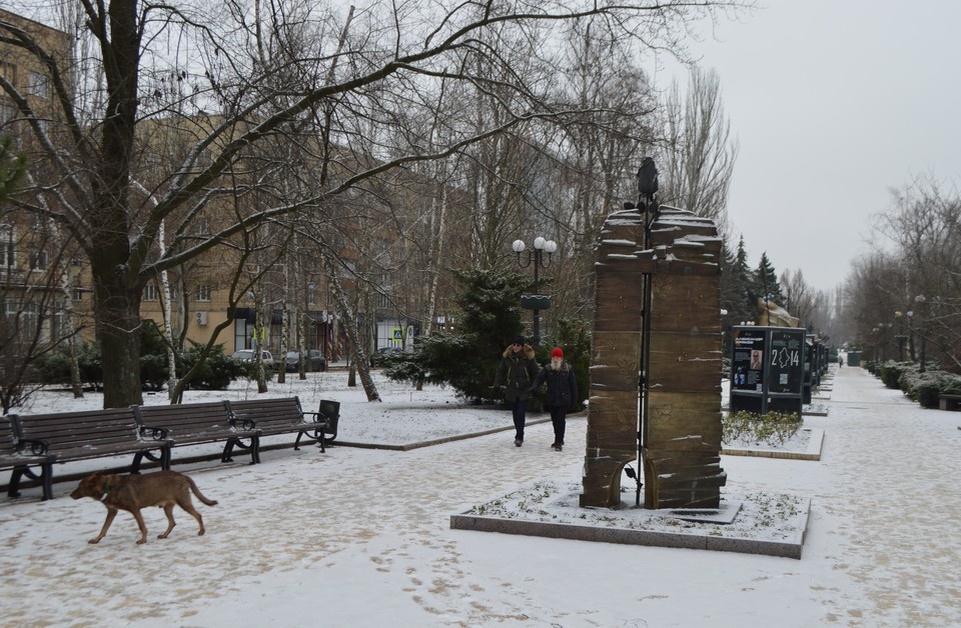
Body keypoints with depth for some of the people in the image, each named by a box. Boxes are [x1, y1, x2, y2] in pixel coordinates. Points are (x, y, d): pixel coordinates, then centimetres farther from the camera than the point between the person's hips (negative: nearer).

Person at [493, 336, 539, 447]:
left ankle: (519, 437, -8)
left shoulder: (529, 357, -4)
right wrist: (497, 385, 0)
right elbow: (500, 371, 7)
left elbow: (536, 372, 3)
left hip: (524, 390, -3)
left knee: (521, 414, -9)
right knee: (515, 414, 10)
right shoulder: (507, 356, 2)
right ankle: (519, 436, 22)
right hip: (511, 390, 3)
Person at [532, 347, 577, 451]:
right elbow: (539, 378, -7)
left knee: (561, 420, -9)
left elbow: (572, 384, 1)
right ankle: (559, 440, 28)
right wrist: (535, 386, -27)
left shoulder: (568, 369, -2)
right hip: (552, 400, 4)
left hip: (563, 400, -4)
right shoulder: (547, 369, 3)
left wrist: (574, 398, 1)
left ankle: (559, 442, -9)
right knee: (554, 420, 13)